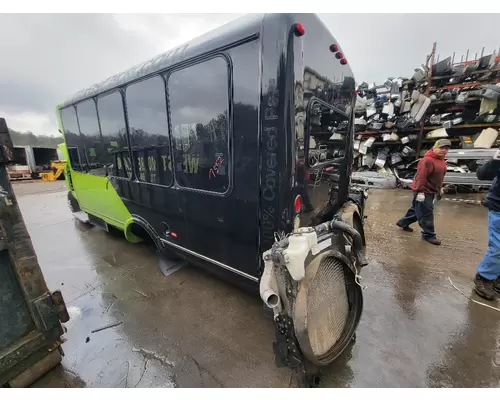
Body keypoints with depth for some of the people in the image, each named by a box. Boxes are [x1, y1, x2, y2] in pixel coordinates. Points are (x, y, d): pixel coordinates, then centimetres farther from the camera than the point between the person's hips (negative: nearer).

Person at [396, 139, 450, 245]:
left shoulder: (442, 160, 12)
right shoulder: (427, 160, -20)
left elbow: (440, 176, 23)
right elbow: (421, 177, -25)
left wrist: (440, 188, 22)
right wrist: (420, 192, -27)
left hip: (431, 191, 10)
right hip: (424, 192, -10)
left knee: (417, 209, 19)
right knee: (426, 213, -2)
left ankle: (403, 223, 34)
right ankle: (428, 235, 8)